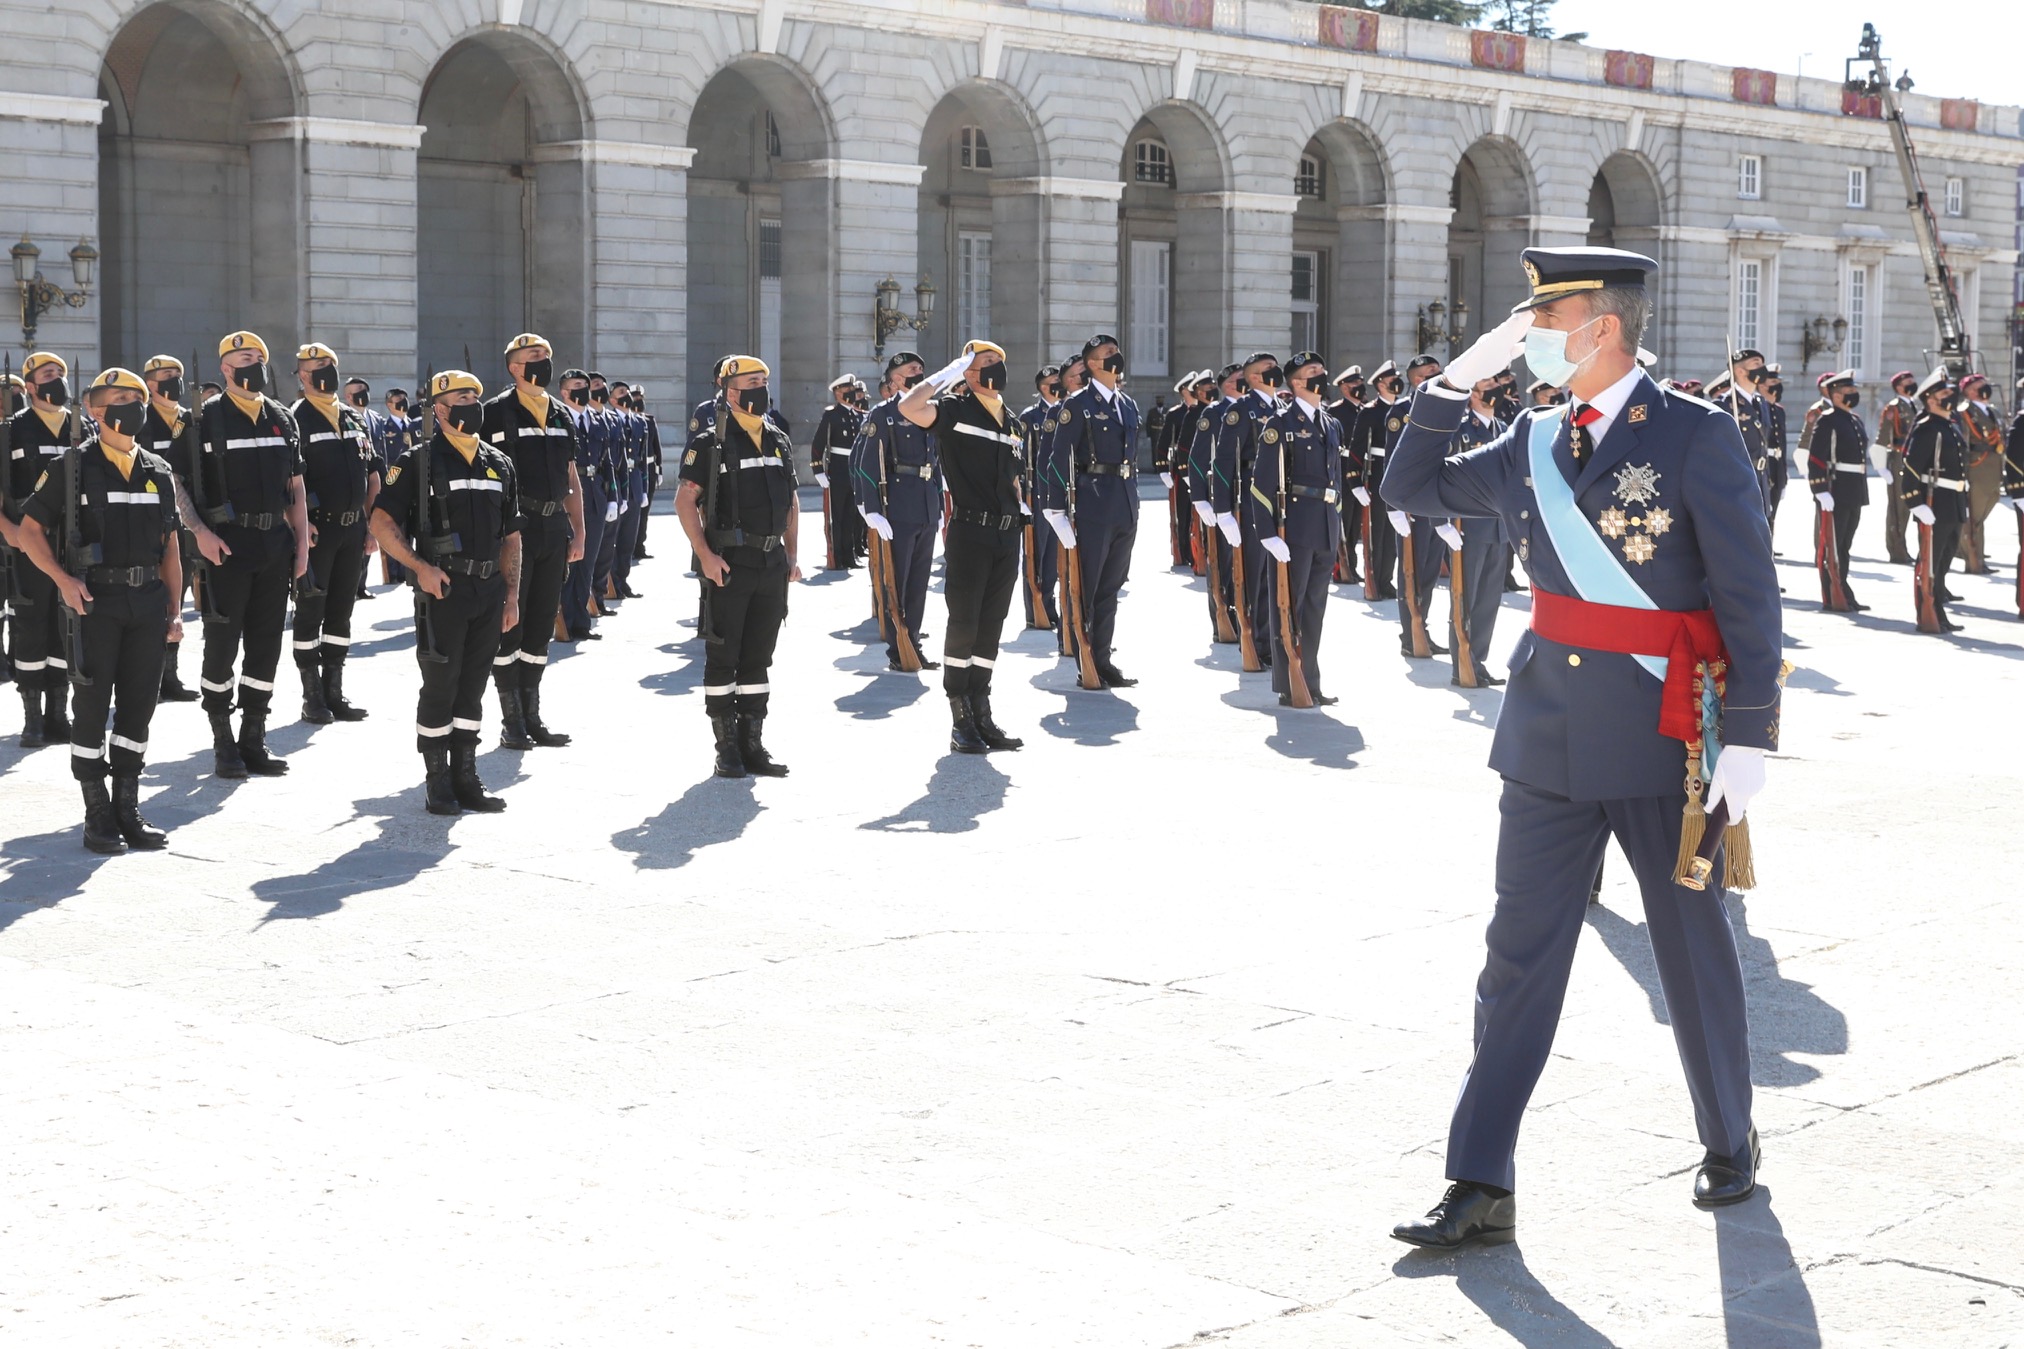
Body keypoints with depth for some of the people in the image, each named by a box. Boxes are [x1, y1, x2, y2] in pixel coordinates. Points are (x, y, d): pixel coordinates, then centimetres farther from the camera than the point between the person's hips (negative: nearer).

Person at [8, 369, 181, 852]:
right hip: (94, 600, -4)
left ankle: (128, 810, 15)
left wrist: (175, 607, 9)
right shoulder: (71, 468, -1)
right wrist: (63, 579, -14)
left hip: (147, 601, 4)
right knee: (93, 706, -1)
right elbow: (29, 532, 0)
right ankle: (97, 815, 5)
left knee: (138, 705, 6)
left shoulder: (157, 472, 13)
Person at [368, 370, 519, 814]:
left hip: (489, 593, 5)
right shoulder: (418, 461, -4)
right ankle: (437, 783, 8)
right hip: (442, 590, -5)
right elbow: (383, 522, -6)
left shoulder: (499, 464, 13)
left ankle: (465, 778, 17)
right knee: (439, 688, -1)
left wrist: (511, 595, 9)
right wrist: (421, 568, -15)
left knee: (472, 688, 10)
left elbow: (511, 536, 16)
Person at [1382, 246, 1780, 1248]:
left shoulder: (1698, 439, -9)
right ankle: (1481, 1190, 6)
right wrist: (1454, 382, 2)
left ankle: (1729, 1145, 33)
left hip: (1661, 737, -5)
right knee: (1519, 956, 3)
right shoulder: (1535, 441, 7)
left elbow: (1749, 594, -10)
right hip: (1548, 738, 5)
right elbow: (1411, 489, 14)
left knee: (1693, 950, 12)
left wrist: (1748, 737, -13)